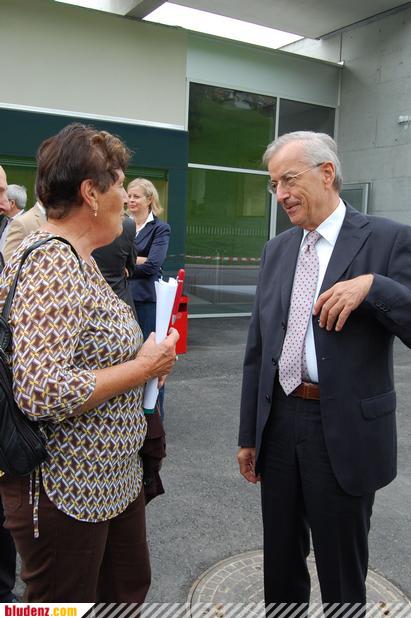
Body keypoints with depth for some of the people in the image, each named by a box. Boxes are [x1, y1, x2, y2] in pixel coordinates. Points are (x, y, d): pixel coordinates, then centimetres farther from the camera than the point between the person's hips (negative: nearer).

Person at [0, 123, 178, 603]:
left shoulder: (74, 258, 8)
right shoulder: (52, 266, -23)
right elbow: (41, 394, -32)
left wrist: (148, 353, 3)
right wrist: (143, 367, -21)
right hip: (65, 491, -10)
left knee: (128, 590, 25)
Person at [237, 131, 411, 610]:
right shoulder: (277, 249, 7)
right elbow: (257, 346, 9)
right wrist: (249, 433, 10)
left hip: (344, 430, -4)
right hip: (279, 422, 5)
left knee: (341, 572, 14)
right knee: (280, 560, 21)